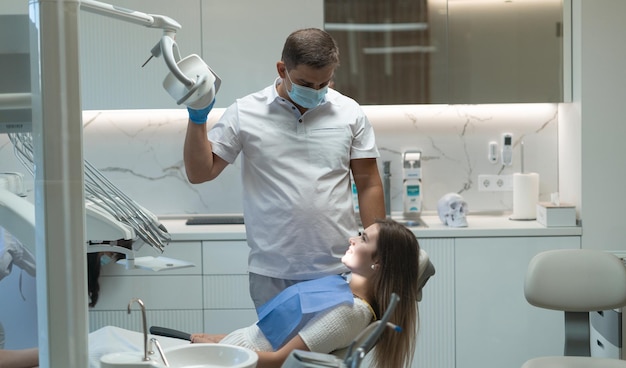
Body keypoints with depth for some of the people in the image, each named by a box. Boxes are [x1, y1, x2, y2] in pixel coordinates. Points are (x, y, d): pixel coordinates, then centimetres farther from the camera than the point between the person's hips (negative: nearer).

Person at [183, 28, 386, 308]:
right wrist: (197, 119, -13)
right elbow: (199, 173, 1)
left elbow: (368, 185, 7)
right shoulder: (245, 113, -1)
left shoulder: (350, 113, 3)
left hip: (339, 271, 1)